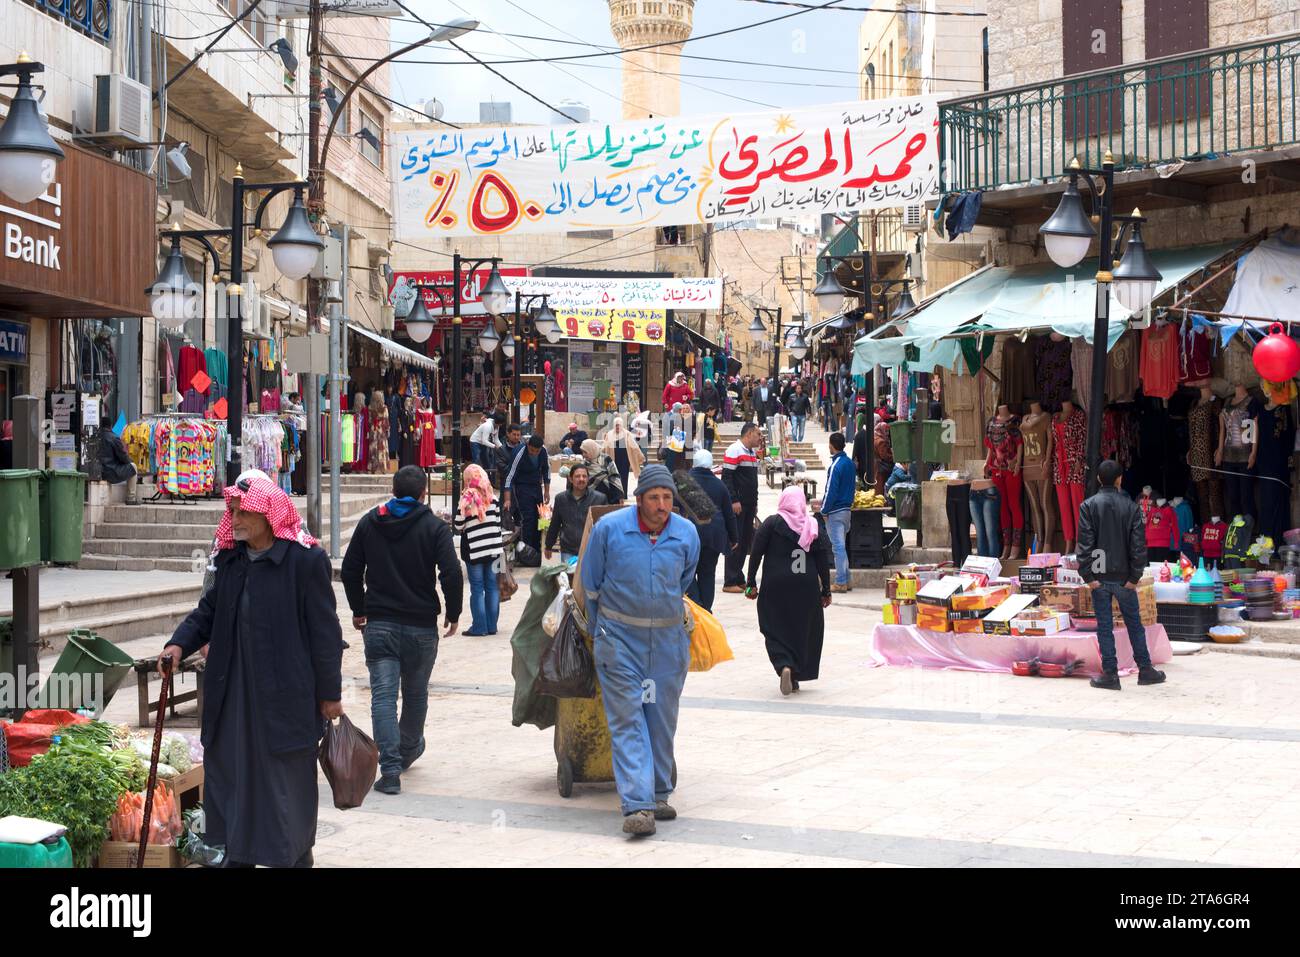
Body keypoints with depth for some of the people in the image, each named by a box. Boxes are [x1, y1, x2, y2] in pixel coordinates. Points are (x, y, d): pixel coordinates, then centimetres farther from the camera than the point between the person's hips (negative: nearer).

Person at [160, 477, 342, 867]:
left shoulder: (305, 560, -12)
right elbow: (208, 611, 16)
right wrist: (180, 644, -4)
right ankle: (238, 854, 27)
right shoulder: (231, 559, 8)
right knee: (230, 774, 13)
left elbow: (324, 630, -10)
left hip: (285, 696, -6)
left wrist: (330, 693, -8)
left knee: (286, 782, 4)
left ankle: (295, 856, 19)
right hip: (233, 693, 6)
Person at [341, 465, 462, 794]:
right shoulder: (434, 527, -5)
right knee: (416, 693, 18)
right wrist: (453, 614, 0)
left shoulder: (368, 523, 5)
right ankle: (409, 750, 37)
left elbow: (349, 570, 9)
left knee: (383, 695, -3)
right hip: (421, 626, -1)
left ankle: (389, 767, -13)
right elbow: (452, 574, -13)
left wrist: (358, 610, 20)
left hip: (378, 624, 1)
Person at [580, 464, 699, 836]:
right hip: (620, 637, -3)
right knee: (628, 720, -8)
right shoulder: (609, 528, -9)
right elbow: (591, 585, 4)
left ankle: (658, 794, 23)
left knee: (662, 720, 9)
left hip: (668, 638, 3)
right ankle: (638, 805, -13)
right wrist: (598, 631, 11)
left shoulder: (687, 534, -2)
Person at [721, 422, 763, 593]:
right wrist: (734, 501, -20)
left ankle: (739, 579, 16)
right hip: (737, 506, -9)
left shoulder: (752, 452, 18)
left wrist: (754, 502, 19)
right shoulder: (734, 451, -11)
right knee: (735, 542, -8)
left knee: (746, 541, 9)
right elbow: (726, 478, -16)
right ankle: (730, 582, -5)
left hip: (749, 506, 9)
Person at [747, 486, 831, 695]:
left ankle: (784, 666, -22)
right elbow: (823, 561, 4)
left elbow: (756, 554, -5)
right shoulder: (813, 526, 3)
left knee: (775, 630, 3)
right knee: (803, 630, 13)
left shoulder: (771, 524, -3)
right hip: (807, 588, 2)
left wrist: (751, 583, 0)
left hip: (775, 586, -2)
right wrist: (826, 590, 10)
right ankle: (796, 676, 15)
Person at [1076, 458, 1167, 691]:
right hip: (1124, 577, 1)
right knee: (1134, 624, 13)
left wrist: (1088, 575, -8)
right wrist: (1134, 576, -2)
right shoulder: (1131, 506, -2)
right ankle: (1145, 669, 18)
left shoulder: (1088, 506, -5)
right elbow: (1138, 543, -5)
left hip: (1099, 577, -1)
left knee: (1104, 626, 4)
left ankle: (1110, 674, 5)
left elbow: (1084, 543, -9)